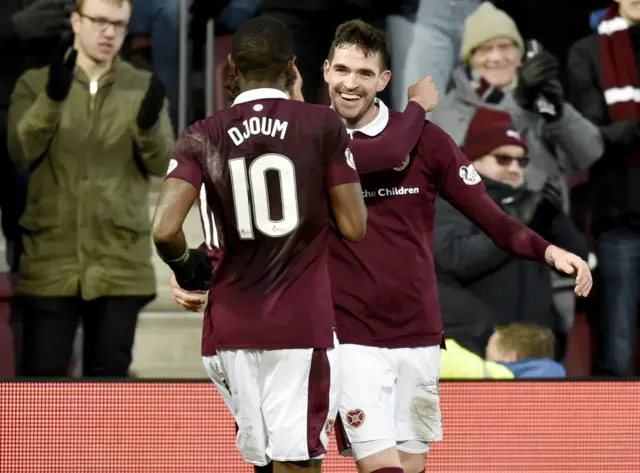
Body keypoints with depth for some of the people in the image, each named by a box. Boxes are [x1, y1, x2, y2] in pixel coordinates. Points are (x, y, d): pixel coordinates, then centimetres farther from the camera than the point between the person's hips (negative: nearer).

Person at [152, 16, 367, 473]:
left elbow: (165, 230, -10)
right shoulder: (323, 125, -2)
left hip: (232, 326, 3)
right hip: (303, 327, -3)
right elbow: (355, 228, -1)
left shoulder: (203, 137, 2)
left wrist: (185, 264, 12)